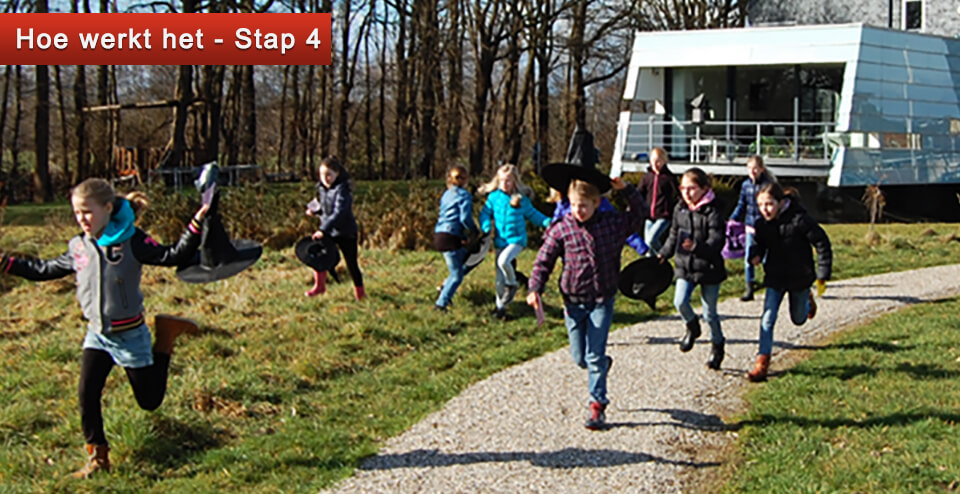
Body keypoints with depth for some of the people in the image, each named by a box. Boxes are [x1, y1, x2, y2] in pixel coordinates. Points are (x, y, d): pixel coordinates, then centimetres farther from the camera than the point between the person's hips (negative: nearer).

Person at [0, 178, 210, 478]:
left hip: (130, 335, -4)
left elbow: (174, 256, -18)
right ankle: (97, 457, 6)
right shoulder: (78, 247, 0)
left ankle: (166, 337, 29)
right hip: (97, 335, 4)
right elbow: (46, 270, 14)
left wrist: (197, 223, -30)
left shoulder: (132, 242, -15)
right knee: (87, 394, -9)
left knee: (149, 400, 8)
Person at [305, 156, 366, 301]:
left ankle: (360, 291, 20)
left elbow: (338, 213, -32)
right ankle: (320, 286, 22)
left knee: (351, 262, 2)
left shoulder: (342, 190, -23)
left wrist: (323, 230, -38)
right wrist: (315, 211, -3)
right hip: (328, 230, 7)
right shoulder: (322, 188, 2)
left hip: (345, 232, -7)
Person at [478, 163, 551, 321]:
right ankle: (500, 306, 24)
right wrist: (486, 227, -10)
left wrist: (547, 222, -5)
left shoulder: (521, 199, -2)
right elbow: (485, 213, 8)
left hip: (516, 239, -3)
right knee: (500, 278, 7)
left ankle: (512, 284, -3)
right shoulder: (494, 197, 2)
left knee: (503, 261, -31)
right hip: (500, 241, 3)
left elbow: (533, 214, 9)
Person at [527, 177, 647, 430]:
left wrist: (626, 190, -2)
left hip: (602, 300, -1)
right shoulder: (561, 229, -6)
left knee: (594, 356, -6)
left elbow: (640, 213, 12)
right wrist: (535, 288, -14)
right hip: (574, 301, 1)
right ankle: (602, 364, 39)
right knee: (579, 358, 7)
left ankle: (597, 404, 5)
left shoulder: (612, 223, -2)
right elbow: (543, 261, -1)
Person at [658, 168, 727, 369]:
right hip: (685, 267, 4)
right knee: (680, 301, -16)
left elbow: (716, 241, -22)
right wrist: (664, 254, 11)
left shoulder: (712, 212, -14)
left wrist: (697, 247, -38)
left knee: (709, 312, 5)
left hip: (709, 268, -4)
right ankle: (692, 328, 16)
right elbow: (674, 236, 18)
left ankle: (717, 345, 29)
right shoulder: (679, 210, 4)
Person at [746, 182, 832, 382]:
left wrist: (823, 273, -11)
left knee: (798, 319, 17)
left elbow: (822, 243, -13)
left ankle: (807, 300, 53)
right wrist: (755, 254, -15)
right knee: (767, 319, -8)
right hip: (775, 278, 3)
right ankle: (762, 364, -4)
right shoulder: (762, 224, -7)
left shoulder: (799, 220, -22)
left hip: (799, 278, -3)